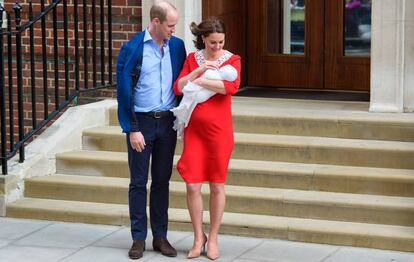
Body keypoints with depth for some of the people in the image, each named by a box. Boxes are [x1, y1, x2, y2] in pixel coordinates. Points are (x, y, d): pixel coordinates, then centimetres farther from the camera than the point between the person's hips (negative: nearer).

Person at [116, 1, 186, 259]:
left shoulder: (177, 46, 3)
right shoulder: (132, 49, -9)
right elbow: (124, 91, -9)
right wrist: (132, 129, -12)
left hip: (167, 122, 4)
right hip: (141, 122, -3)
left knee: (162, 181, 9)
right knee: (139, 182, 3)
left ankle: (161, 236, 16)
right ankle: (139, 238, 11)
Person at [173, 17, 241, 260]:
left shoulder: (232, 59, -1)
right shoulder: (192, 59, 8)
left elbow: (232, 87, -20)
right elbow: (178, 88, -2)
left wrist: (200, 81, -15)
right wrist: (199, 69, -13)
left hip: (219, 128, -2)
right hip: (194, 129, 2)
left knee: (217, 184, 6)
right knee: (192, 185, -1)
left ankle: (213, 238, 17)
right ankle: (198, 237, 15)